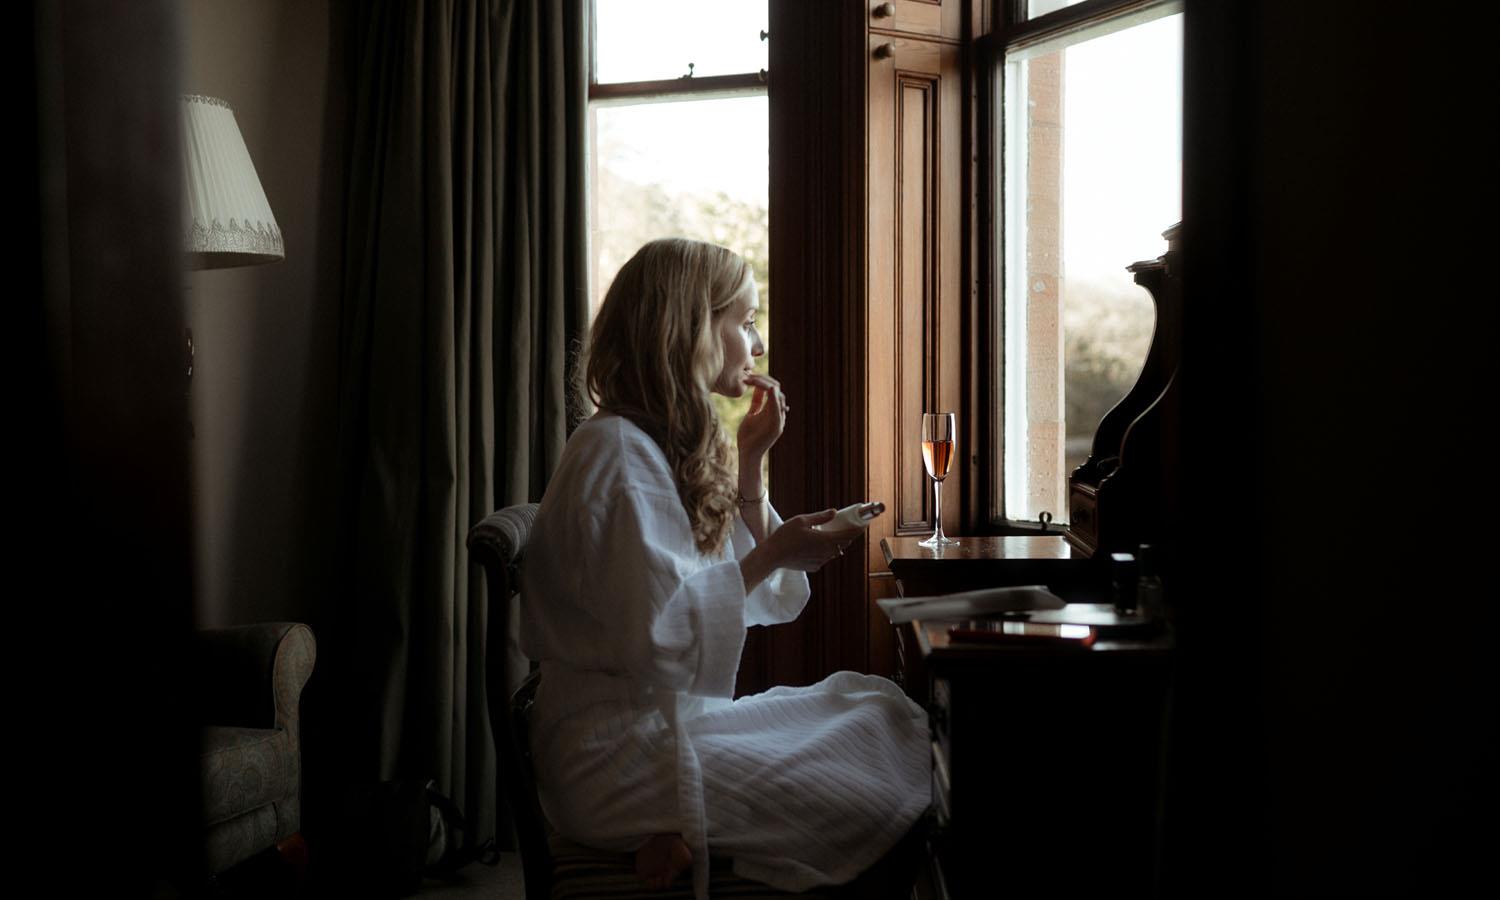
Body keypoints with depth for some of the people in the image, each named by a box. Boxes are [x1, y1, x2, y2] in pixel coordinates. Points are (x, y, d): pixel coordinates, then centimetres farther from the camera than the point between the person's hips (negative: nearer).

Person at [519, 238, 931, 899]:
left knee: (886, 713, 0)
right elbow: (662, 639, -22)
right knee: (884, 800, -15)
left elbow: (760, 599, 16)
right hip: (624, 754, -10)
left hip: (677, 716, 10)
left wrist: (750, 460, 7)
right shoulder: (617, 453, -16)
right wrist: (773, 554, -13)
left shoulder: (674, 447, 14)